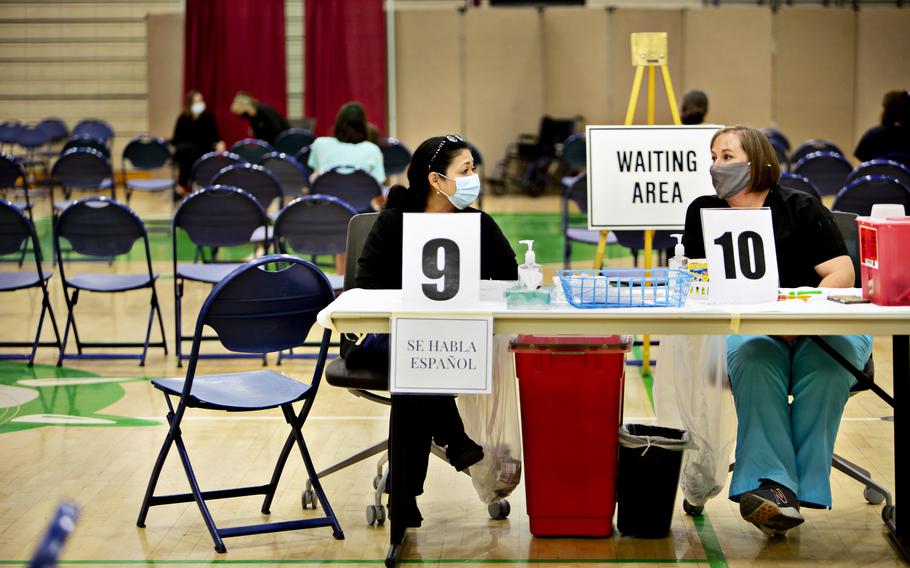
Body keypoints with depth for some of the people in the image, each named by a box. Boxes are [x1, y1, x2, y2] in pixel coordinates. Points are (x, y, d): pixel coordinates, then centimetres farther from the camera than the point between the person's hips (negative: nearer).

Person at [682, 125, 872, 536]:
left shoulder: (801, 209, 3)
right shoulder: (703, 213, 13)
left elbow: (842, 274, -4)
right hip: (747, 328, 1)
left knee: (824, 358, -35)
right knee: (753, 356, -34)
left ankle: (785, 486, -35)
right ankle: (773, 485, -45)